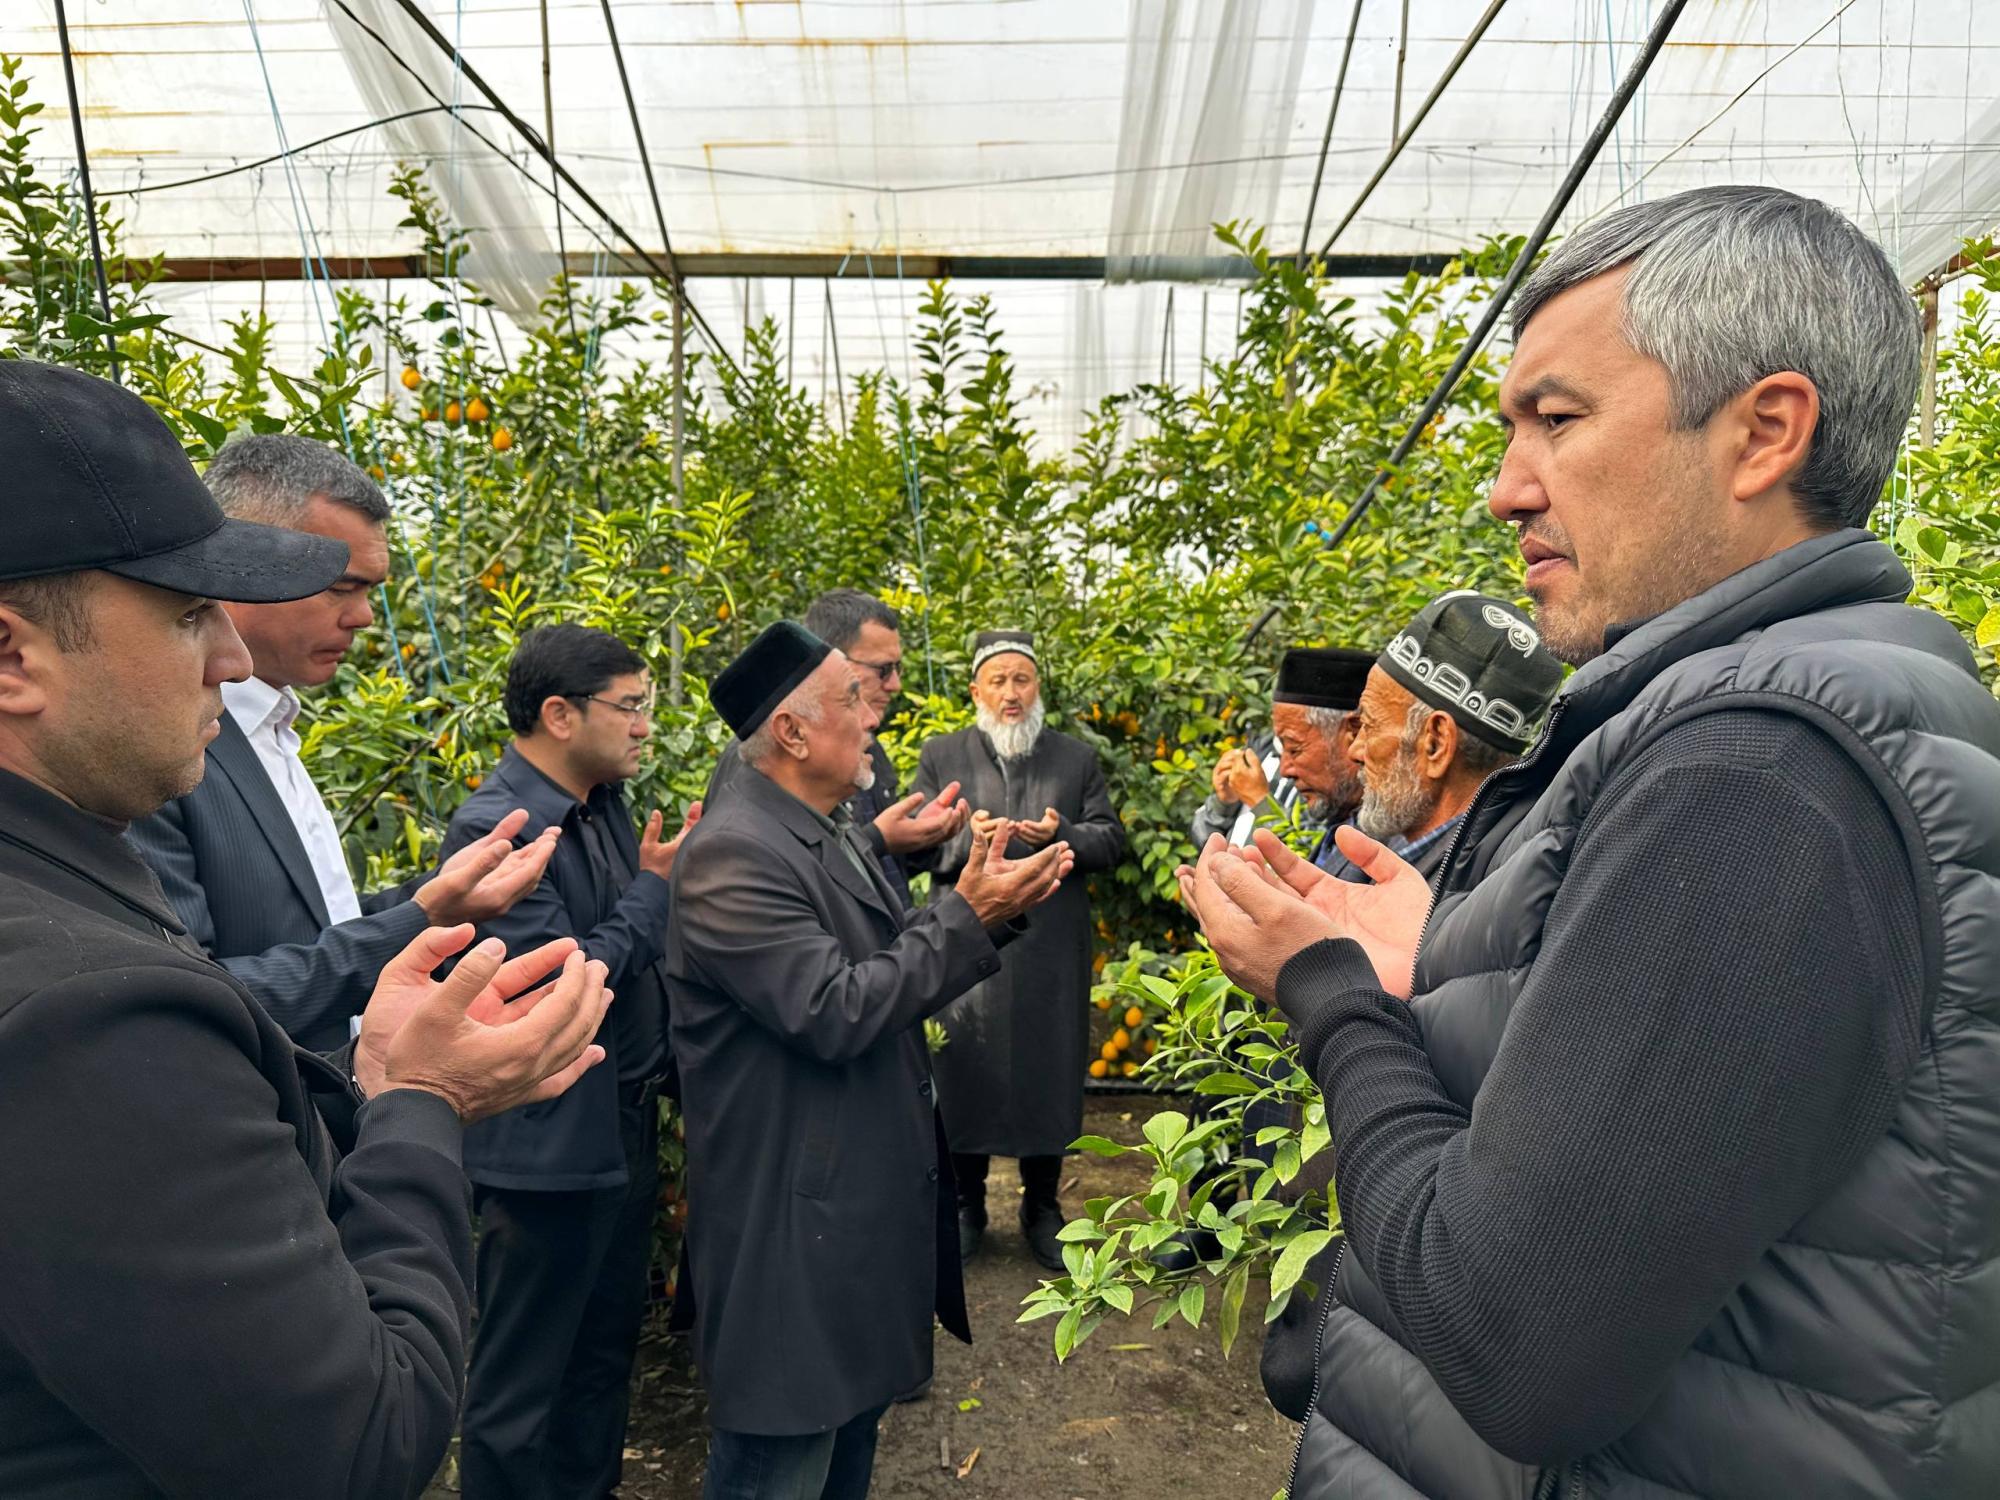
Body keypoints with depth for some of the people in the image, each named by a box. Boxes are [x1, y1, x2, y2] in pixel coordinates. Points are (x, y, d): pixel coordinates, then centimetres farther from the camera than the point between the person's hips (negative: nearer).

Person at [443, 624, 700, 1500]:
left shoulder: (605, 803, 4)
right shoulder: (494, 829, -21)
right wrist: (657, 887, -18)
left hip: (626, 1130, 8)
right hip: (549, 1152, -8)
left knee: (607, 1350, 24)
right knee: (522, 1381, 12)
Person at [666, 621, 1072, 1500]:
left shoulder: (831, 834, 7)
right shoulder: (733, 855, -23)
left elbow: (899, 974, 9)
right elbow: (836, 1014, -27)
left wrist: (986, 906, -5)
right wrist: (967, 914, -21)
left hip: (867, 1196, 9)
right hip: (794, 1220, -9)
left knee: (854, 1410, 25)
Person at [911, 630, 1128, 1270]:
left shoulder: (1077, 758, 9)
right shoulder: (941, 756, 5)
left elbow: (1112, 841, 6)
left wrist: (1063, 835, -14)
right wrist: (966, 838, -19)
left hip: (1052, 951, 1)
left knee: (1049, 1074, 9)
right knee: (964, 1073, 7)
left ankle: (1042, 1207, 29)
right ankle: (966, 1205, 27)